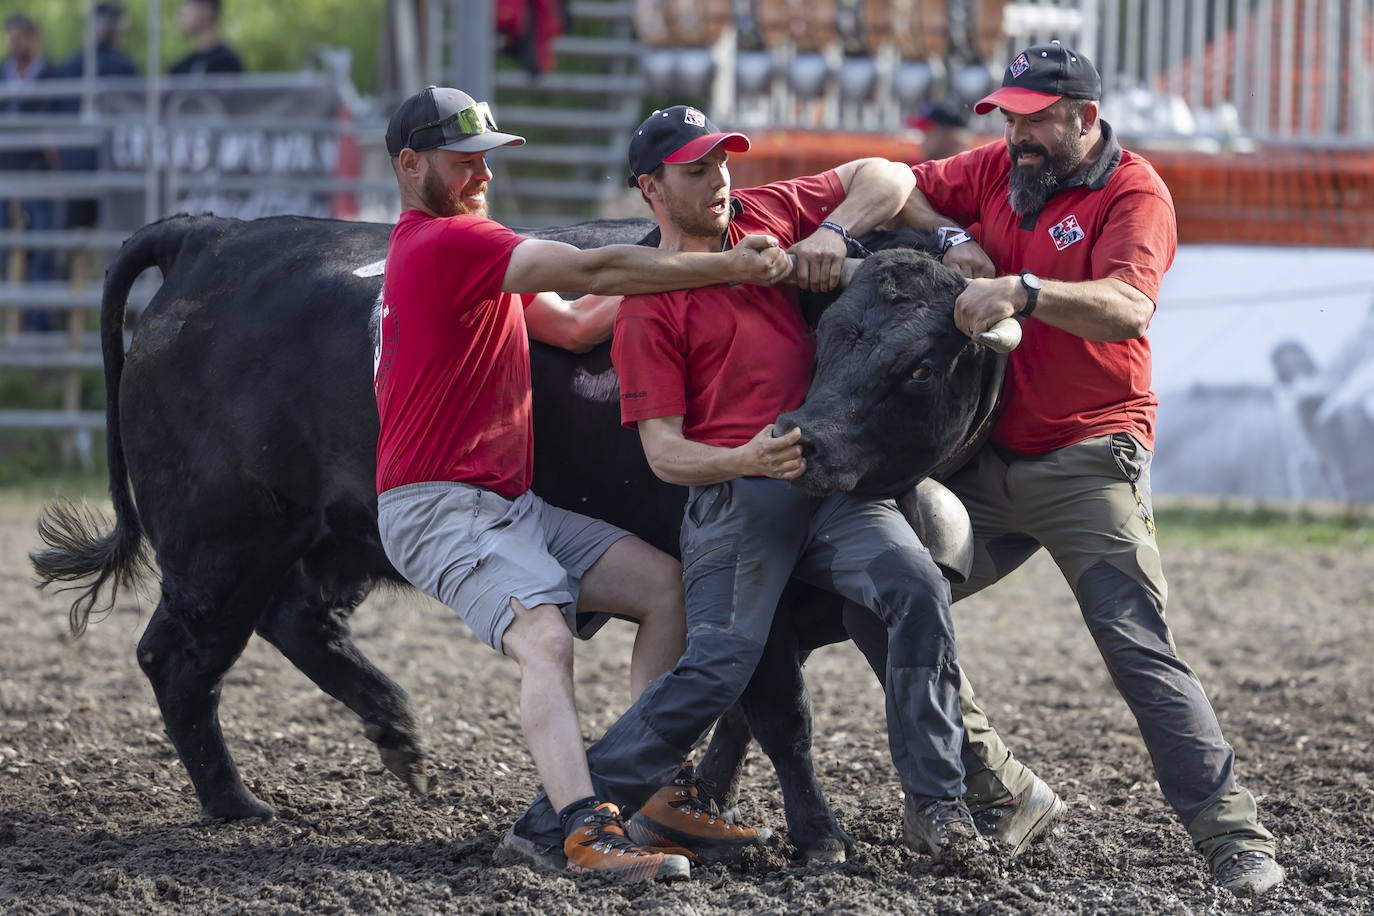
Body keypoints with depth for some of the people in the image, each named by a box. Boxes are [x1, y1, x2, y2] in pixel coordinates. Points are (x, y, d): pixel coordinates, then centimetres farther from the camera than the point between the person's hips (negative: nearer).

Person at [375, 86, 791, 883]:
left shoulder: (464, 249, 22)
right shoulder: (445, 243, -12)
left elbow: (572, 326, 20)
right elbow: (593, 269, -18)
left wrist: (674, 274, 9)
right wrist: (730, 269, -14)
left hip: (511, 507, 10)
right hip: (441, 509, -10)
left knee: (667, 582, 6)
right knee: (547, 638, -30)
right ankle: (590, 834, -44)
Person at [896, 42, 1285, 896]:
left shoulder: (1133, 194, -11)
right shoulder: (999, 170, 7)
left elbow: (1128, 309, -26)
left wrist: (1023, 290, -39)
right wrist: (951, 238, -3)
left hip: (1087, 463, -7)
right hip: (987, 458, 7)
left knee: (1141, 648, -17)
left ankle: (1234, 837, -17)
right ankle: (1001, 792, 13)